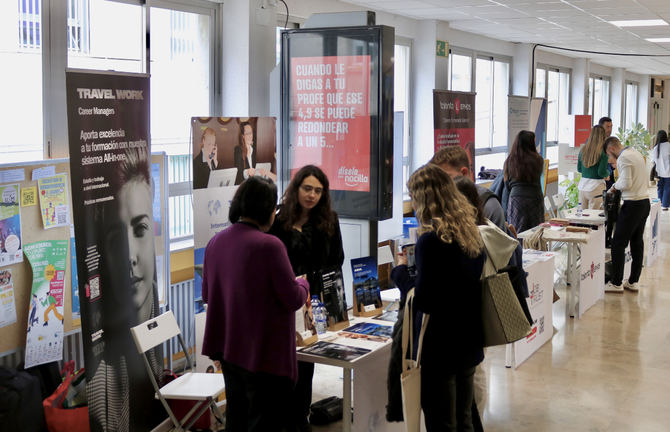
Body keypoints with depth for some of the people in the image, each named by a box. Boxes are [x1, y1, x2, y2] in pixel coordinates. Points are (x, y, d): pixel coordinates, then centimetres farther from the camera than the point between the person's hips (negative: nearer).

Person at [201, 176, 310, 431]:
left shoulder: (216, 242, 3)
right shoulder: (269, 245, -19)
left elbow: (206, 294, 14)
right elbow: (294, 300, -15)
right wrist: (302, 284, 6)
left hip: (228, 347, 7)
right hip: (264, 352, -7)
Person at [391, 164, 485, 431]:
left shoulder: (431, 240, -20)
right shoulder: (470, 232, 4)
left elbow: (423, 301, -19)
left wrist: (400, 271, -5)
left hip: (440, 348, -8)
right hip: (469, 342, 8)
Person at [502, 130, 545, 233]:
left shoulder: (509, 161, 2)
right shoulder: (537, 160, -3)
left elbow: (507, 184, 6)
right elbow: (538, 176, 10)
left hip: (515, 198, 1)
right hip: (535, 197, -1)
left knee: (517, 234, 2)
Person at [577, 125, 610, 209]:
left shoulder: (583, 149, 4)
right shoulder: (603, 152, -11)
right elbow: (602, 172, -12)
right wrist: (607, 173, 8)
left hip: (582, 187, 5)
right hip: (596, 187, -5)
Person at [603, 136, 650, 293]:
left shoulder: (623, 158, -13)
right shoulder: (635, 152, 15)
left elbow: (626, 183, -19)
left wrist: (614, 186, -1)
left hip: (633, 204, -9)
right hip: (645, 202, 9)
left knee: (618, 244, -3)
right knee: (637, 242, 13)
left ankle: (616, 283, 1)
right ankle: (633, 281, 19)